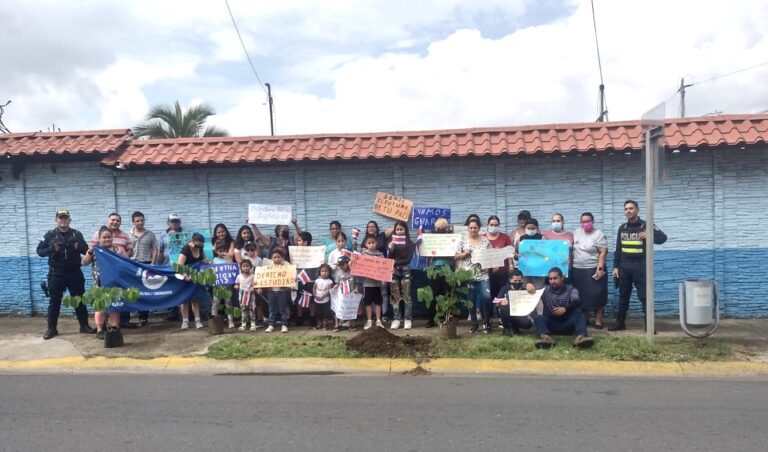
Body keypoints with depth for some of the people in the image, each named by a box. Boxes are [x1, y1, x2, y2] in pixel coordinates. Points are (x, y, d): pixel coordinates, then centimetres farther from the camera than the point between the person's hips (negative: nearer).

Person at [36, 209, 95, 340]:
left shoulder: (77, 234, 4)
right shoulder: (50, 234, 0)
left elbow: (86, 250, 7)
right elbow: (39, 251, 1)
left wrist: (79, 247, -15)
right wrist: (51, 249, -18)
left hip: (74, 272, 1)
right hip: (56, 273, -1)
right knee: (54, 301, 4)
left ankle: (84, 325, 16)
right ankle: (51, 328, 13)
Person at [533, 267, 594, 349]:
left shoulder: (571, 289, 9)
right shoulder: (545, 290, 16)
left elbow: (576, 302, -13)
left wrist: (565, 309, -34)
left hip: (567, 324, -1)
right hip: (551, 324, 1)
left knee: (578, 313, -28)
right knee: (539, 317, -28)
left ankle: (581, 336, -54)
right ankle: (545, 337, -57)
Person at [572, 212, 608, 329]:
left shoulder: (598, 234, -7)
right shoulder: (576, 232, 9)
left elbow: (603, 253, -12)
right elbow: (571, 248, 16)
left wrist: (600, 268, -20)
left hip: (593, 269, -5)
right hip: (577, 270, 5)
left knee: (596, 295, -4)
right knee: (581, 295, 9)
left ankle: (598, 320, 5)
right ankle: (584, 319, 20)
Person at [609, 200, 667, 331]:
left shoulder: (646, 226, -3)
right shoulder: (622, 228, 11)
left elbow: (663, 237, -8)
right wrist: (615, 266, 8)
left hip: (640, 266, -5)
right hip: (624, 266, 5)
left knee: (644, 296, -4)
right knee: (623, 295, 11)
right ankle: (620, 322, 20)